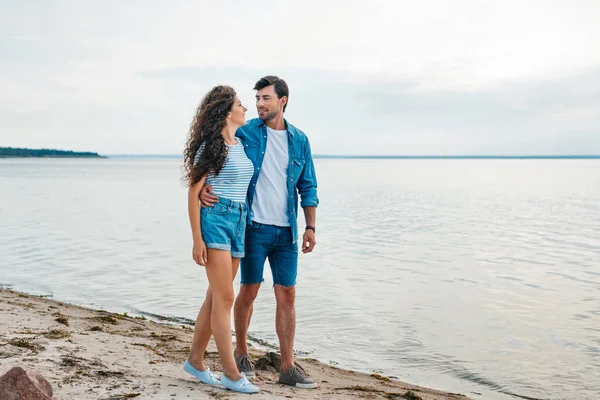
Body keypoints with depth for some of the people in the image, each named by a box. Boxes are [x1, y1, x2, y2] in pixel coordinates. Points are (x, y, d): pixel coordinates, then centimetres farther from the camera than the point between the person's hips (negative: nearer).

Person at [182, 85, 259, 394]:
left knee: (215, 296, 11)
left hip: (239, 220, 8)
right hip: (215, 218, -7)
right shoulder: (210, 145, -7)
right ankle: (231, 374, -1)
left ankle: (195, 360, 23)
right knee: (224, 297, -7)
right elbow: (193, 192, -8)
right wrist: (197, 239, -14)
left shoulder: (242, 144, 14)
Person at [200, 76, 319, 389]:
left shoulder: (299, 140, 8)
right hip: (255, 227, -3)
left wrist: (310, 227, 4)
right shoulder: (245, 133, -1)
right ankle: (241, 352, 27)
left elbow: (308, 187, 11)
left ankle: (288, 367, 11)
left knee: (287, 296, 4)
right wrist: (202, 186, -22)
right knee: (249, 291, 6)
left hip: (286, 231, 3)